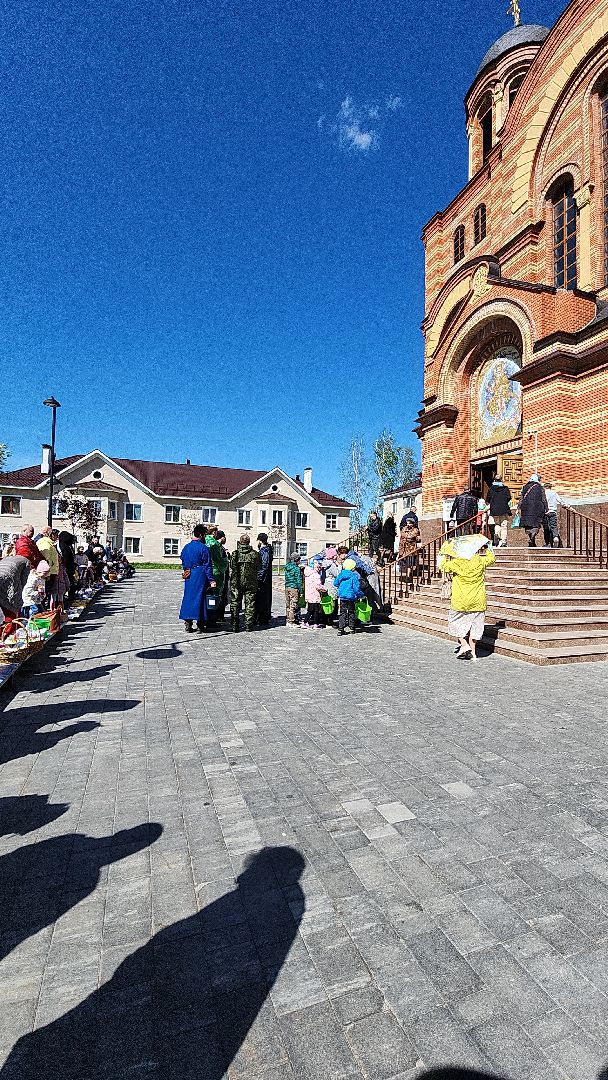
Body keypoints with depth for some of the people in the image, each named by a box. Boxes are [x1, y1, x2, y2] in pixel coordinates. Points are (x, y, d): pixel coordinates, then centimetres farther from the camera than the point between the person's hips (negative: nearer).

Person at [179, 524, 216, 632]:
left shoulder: (186, 547, 8)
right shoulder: (203, 548, -11)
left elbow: (183, 562, 16)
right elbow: (207, 566, -12)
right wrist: (211, 580, -11)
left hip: (188, 578, 6)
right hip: (200, 577, -5)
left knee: (188, 598, 12)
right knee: (199, 598, 1)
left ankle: (188, 624, 14)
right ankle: (200, 626, 4)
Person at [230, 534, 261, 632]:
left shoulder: (235, 554, -4)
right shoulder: (255, 554, -4)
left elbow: (231, 569, 2)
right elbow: (259, 568, 5)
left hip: (236, 582, 0)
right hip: (251, 582, 0)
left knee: (235, 603, 7)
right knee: (250, 603, 8)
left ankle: (235, 625, 7)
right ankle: (249, 624, 10)